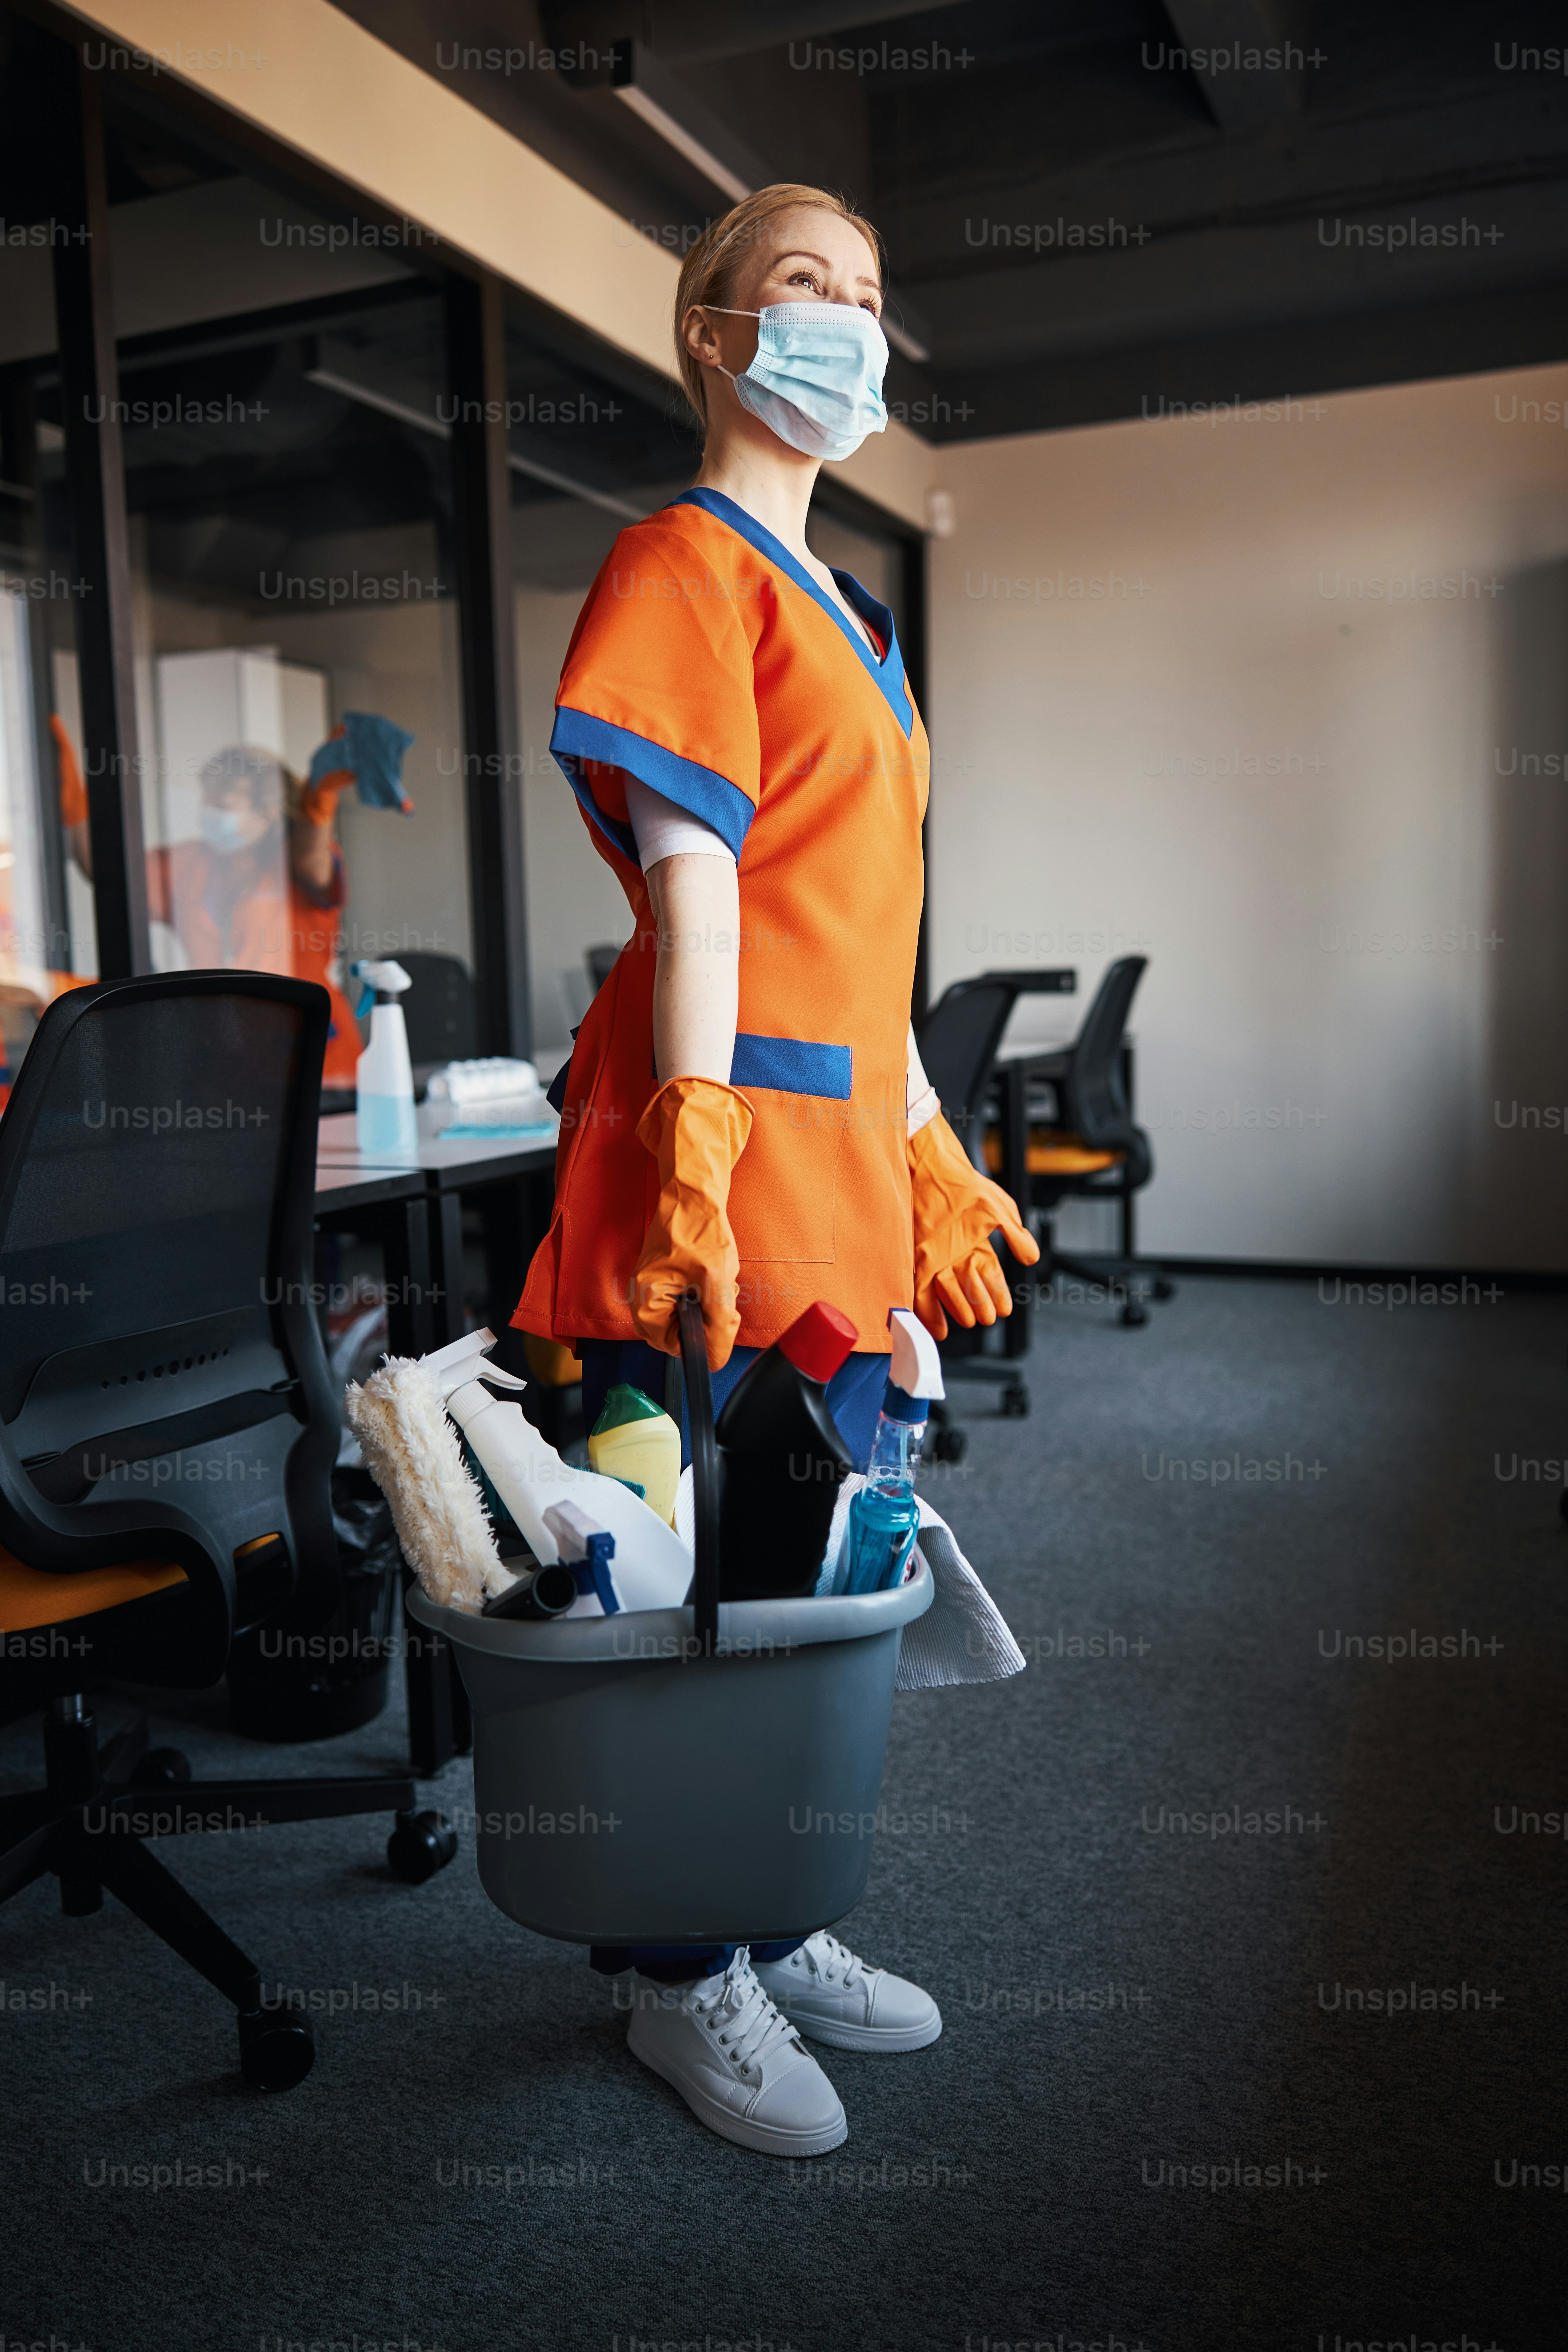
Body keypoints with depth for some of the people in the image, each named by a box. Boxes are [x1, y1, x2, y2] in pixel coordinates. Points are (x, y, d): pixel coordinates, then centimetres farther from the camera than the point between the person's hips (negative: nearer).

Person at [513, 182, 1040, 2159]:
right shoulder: (684, 559, -1)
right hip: (721, 1138, -9)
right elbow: (694, 874, -14)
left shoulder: (840, 614, 24)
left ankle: (769, 1929, 30)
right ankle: (682, 1980, 20)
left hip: (845, 1164, 9)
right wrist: (698, 1146, -22)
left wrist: (923, 1148, 21)